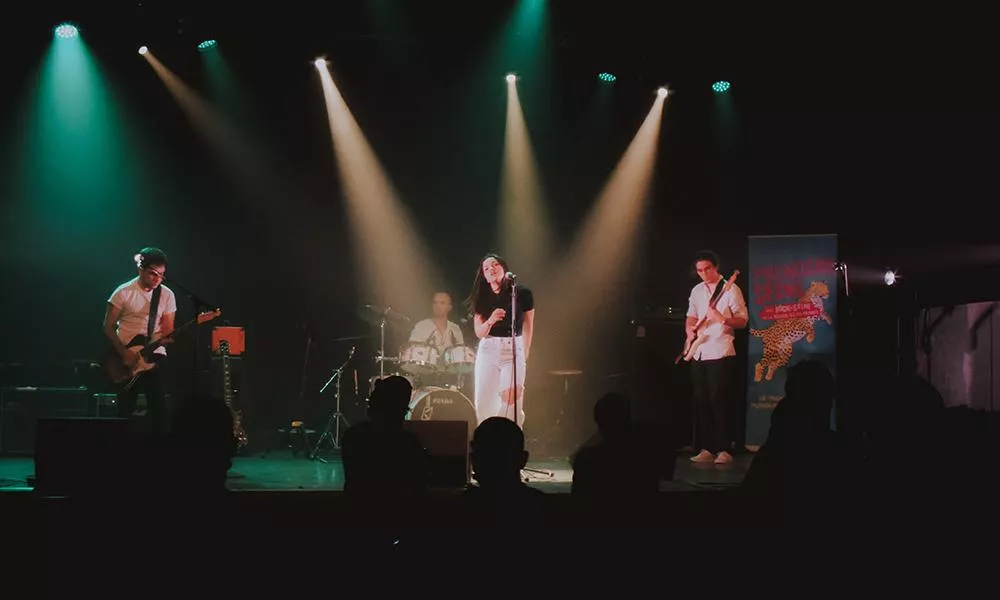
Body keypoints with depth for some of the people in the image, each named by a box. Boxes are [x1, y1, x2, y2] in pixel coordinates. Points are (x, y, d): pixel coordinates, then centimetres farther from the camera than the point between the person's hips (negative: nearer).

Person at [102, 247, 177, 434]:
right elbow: (108, 327, -3)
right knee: (126, 409, 2)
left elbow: (167, 330, 3)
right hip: (126, 356, -1)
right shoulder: (123, 292, -4)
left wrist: (167, 338, -21)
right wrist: (123, 352, -15)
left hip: (154, 355, 1)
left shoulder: (167, 295, 3)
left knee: (158, 404, -9)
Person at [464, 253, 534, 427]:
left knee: (511, 404, -14)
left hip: (514, 350, -3)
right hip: (488, 351, 3)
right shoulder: (482, 298, 5)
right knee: (484, 404, 2)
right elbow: (479, 333, 2)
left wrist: (525, 356, 5)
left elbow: (528, 327, 5)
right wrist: (490, 321, -19)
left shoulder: (522, 293, -2)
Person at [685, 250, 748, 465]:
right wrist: (690, 330, -1)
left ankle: (724, 450, -4)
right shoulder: (697, 291, 14)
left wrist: (723, 319, -24)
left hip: (720, 353, -6)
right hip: (698, 353, 6)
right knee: (701, 401, 6)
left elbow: (743, 320, -7)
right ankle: (706, 448, 12)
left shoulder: (731, 289, -5)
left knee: (718, 401, -9)